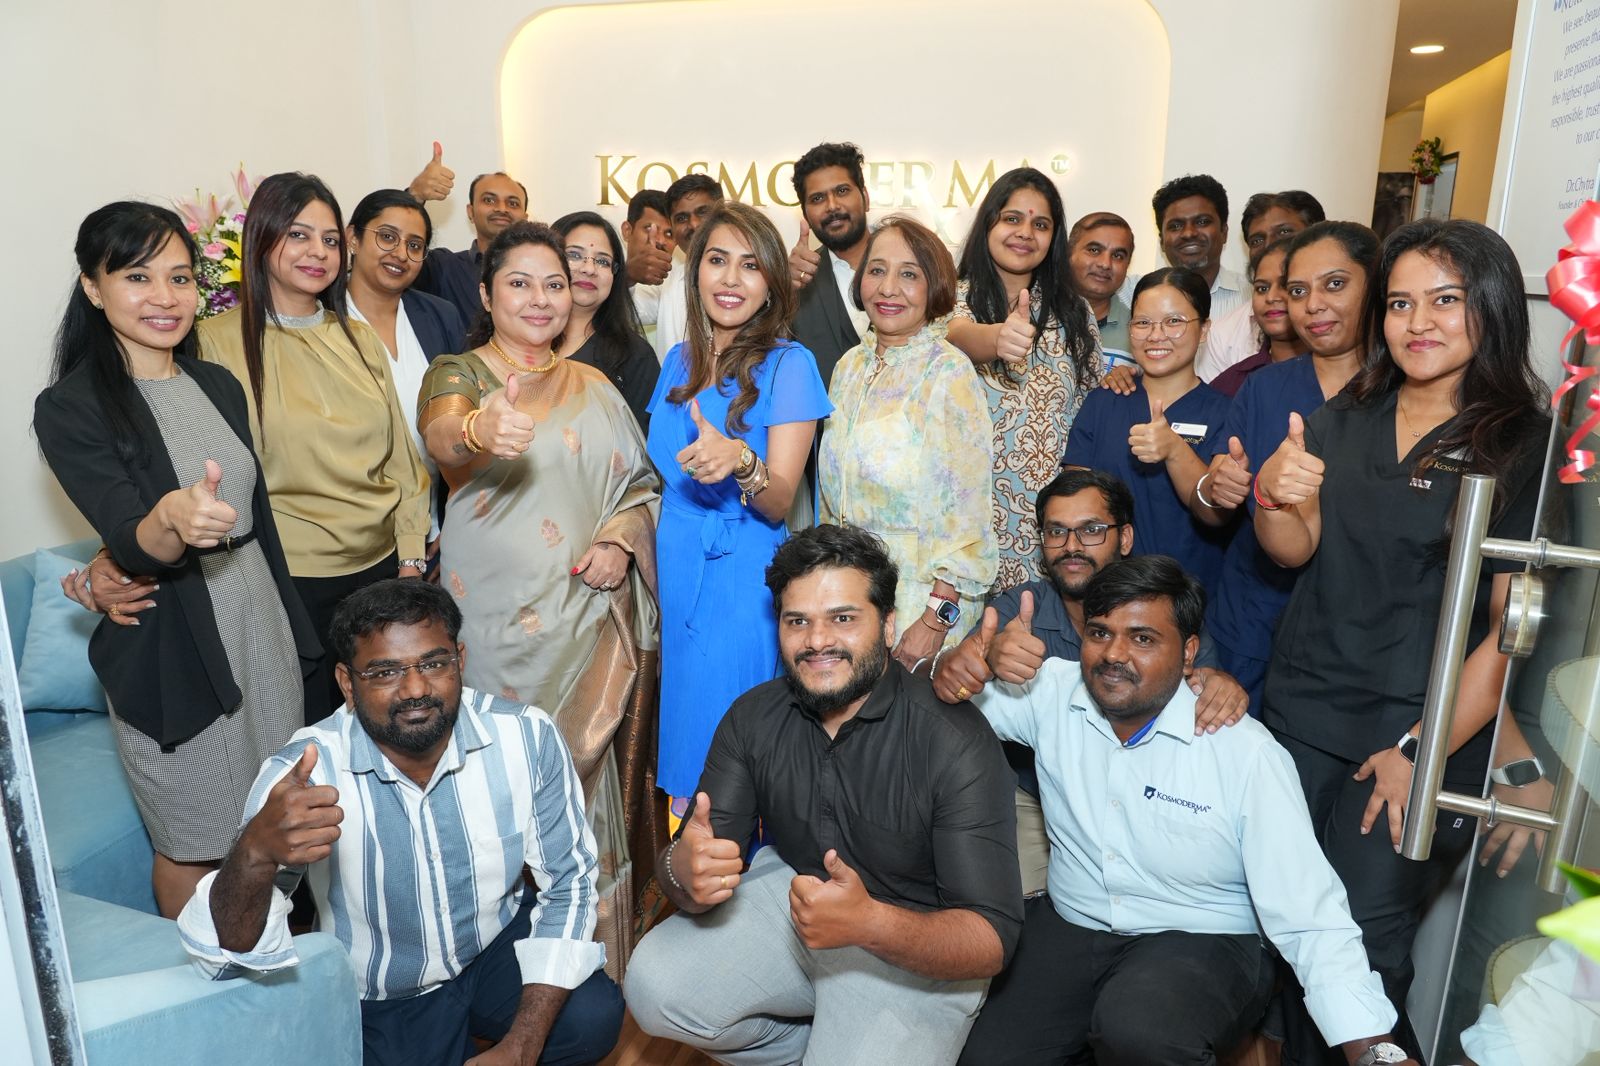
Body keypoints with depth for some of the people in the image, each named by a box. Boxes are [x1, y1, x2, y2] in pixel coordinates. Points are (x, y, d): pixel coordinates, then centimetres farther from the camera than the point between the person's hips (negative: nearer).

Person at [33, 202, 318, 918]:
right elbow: (128, 543, -21)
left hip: (261, 627, 6)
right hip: (170, 651, -5)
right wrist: (170, 520, -44)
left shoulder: (220, 386, 6)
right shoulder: (69, 408, -12)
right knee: (194, 844, 10)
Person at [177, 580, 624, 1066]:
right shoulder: (302, 774, -24)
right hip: (376, 1001, 0)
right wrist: (256, 854, -51)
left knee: (592, 1017, -23)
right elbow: (223, 957, -28)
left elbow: (566, 883, -11)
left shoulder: (526, 736, -21)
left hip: (498, 949, 0)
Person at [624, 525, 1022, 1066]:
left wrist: (868, 924, -41)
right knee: (654, 984, -15)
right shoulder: (754, 718, -7)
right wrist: (684, 871, -34)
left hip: (918, 952, -4)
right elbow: (696, 862, -9)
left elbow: (990, 941, -23)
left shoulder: (954, 741, -23)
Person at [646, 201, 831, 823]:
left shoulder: (787, 364, -7)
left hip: (742, 579, -5)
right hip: (672, 572, 6)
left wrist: (740, 461, -32)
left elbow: (779, 503, -13)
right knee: (676, 727, 13)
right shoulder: (679, 360, 10)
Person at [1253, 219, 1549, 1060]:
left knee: (1361, 947, 1)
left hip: (1423, 736, -4)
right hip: (1302, 714, 4)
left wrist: (1423, 751, -13)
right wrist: (1273, 494, -20)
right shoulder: (1344, 421, 8)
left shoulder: (1528, 447, -5)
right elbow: (1294, 550, 1)